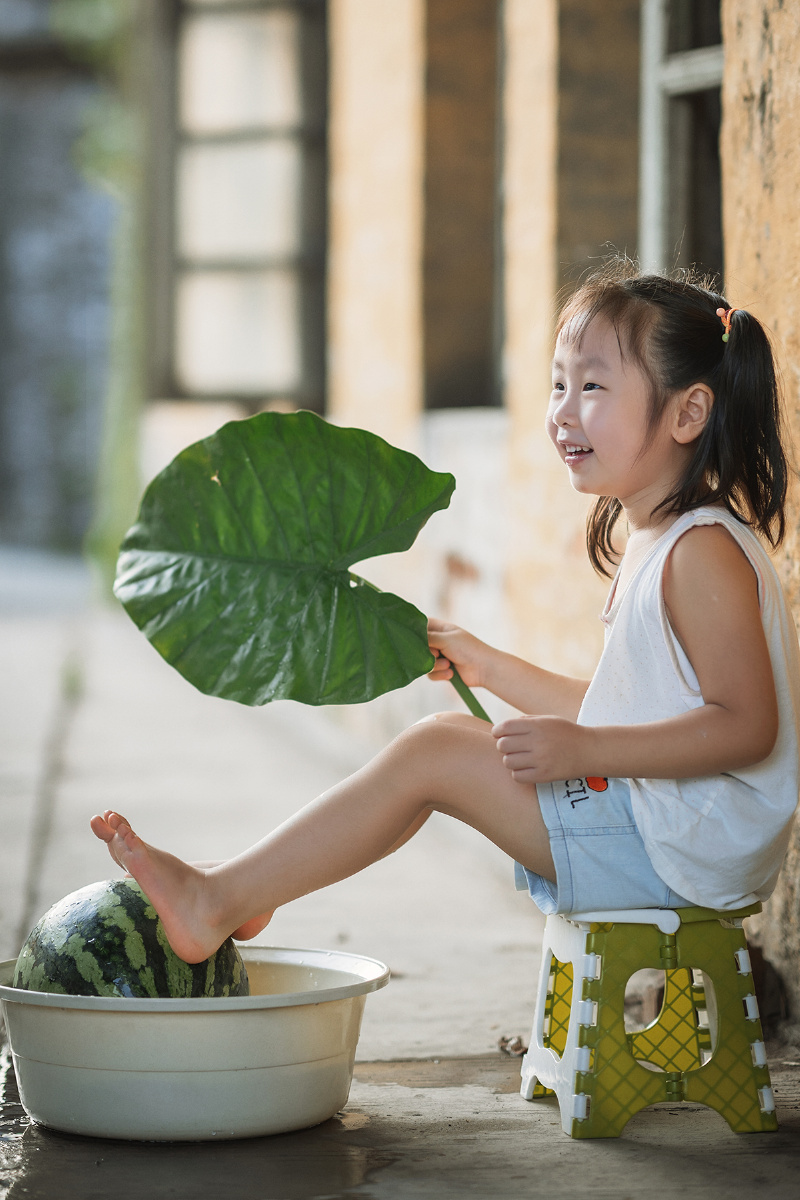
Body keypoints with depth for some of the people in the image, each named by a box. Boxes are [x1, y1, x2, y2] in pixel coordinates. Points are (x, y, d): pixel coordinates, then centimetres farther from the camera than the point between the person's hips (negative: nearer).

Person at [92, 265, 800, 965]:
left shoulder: (703, 552, -17)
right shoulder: (648, 542, 15)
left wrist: (583, 749, -27)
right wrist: (489, 668, 18)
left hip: (685, 848, -10)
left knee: (431, 754, -13)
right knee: (446, 740, 11)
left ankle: (218, 902, -7)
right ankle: (248, 900, 7)